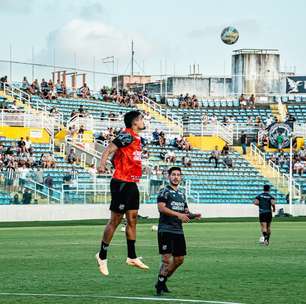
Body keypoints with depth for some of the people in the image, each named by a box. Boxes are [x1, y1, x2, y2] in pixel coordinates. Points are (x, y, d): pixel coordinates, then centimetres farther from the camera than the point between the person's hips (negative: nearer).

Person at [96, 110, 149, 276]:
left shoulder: (137, 138, 14)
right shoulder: (126, 135, -14)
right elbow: (109, 149, -25)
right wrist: (102, 163, -39)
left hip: (131, 184, 9)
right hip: (121, 183, -9)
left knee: (132, 219, 10)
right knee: (115, 220, -3)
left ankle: (132, 257, 14)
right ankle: (102, 256, 7)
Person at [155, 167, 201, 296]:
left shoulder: (181, 194, 21)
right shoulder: (164, 191, -2)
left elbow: (185, 212, 26)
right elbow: (161, 208, -17)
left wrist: (193, 215, 3)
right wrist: (178, 214, -26)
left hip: (178, 231, 8)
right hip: (166, 230, -8)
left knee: (179, 260, 8)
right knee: (167, 259, -11)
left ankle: (162, 281, 24)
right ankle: (160, 285, 0)